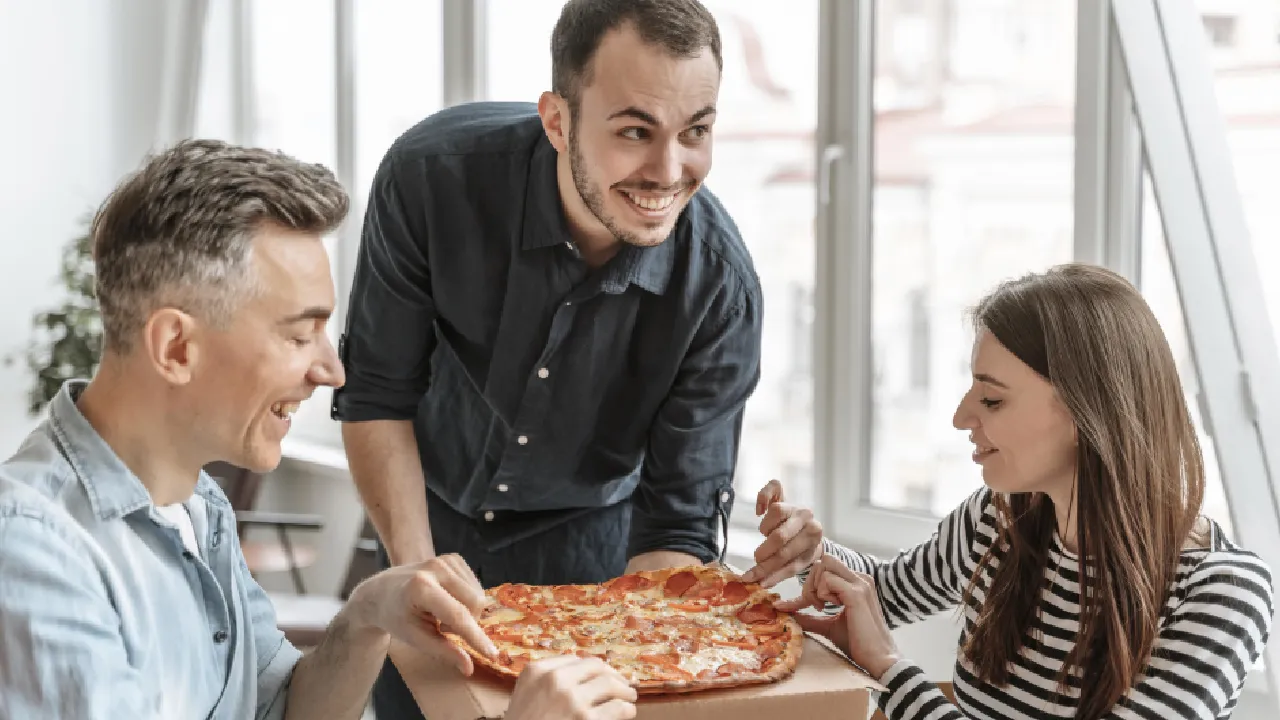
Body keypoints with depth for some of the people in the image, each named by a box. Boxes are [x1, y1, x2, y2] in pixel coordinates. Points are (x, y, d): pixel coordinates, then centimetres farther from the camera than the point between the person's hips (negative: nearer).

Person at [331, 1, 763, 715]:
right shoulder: (435, 174, -28)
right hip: (428, 517, 1)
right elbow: (376, 395, -17)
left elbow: (681, 520, -21)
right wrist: (418, 577, -24)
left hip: (590, 539, -1)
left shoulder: (722, 285, -27)